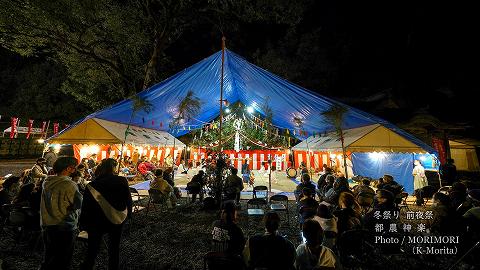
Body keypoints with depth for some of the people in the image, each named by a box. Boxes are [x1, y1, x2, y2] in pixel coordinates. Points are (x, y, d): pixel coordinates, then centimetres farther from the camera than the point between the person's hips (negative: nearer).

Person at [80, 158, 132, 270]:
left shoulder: (92, 185, -16)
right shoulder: (122, 181, -16)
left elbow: (86, 207, -9)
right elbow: (128, 199, -6)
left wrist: (84, 224, 3)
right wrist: (128, 214, 10)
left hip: (97, 222, -1)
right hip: (117, 220, 1)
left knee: (93, 249, 17)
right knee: (114, 247, 20)